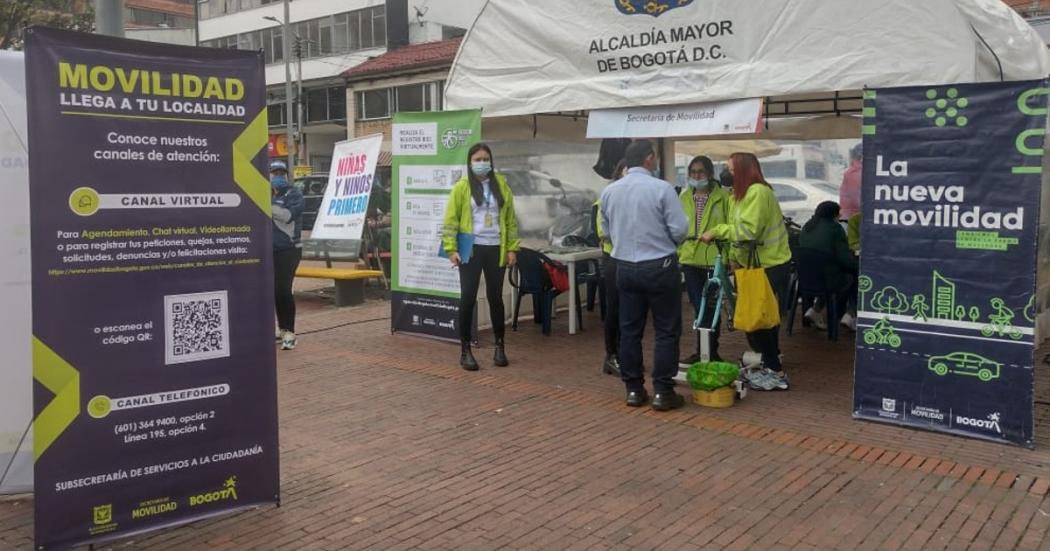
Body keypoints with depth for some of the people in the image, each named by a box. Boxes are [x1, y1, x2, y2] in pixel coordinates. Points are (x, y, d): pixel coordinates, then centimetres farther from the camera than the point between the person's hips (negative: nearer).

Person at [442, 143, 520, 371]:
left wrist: (512, 248, 2)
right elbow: (451, 220, -3)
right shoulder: (462, 187, -1)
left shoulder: (501, 185, 7)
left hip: (495, 249, 2)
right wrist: (451, 249, -11)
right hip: (471, 249, -2)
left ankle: (499, 346, 22)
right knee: (468, 298, -1)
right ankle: (465, 350, 9)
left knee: (495, 297, 9)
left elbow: (510, 219, 8)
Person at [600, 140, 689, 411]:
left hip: (625, 267, 5)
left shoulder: (609, 191, 2)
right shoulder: (661, 188, -13)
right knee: (666, 330, 5)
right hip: (659, 267, -5)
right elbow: (680, 229, -13)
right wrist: (666, 242, 8)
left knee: (630, 330, 11)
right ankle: (663, 392, 6)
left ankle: (633, 390, 18)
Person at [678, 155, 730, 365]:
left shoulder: (722, 197, -3)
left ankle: (711, 351, 14)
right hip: (690, 258, 4)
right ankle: (702, 351, 20)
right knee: (698, 307, 10)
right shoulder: (684, 197, 8)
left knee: (711, 307, 3)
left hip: (714, 259, -4)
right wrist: (677, 252, 4)